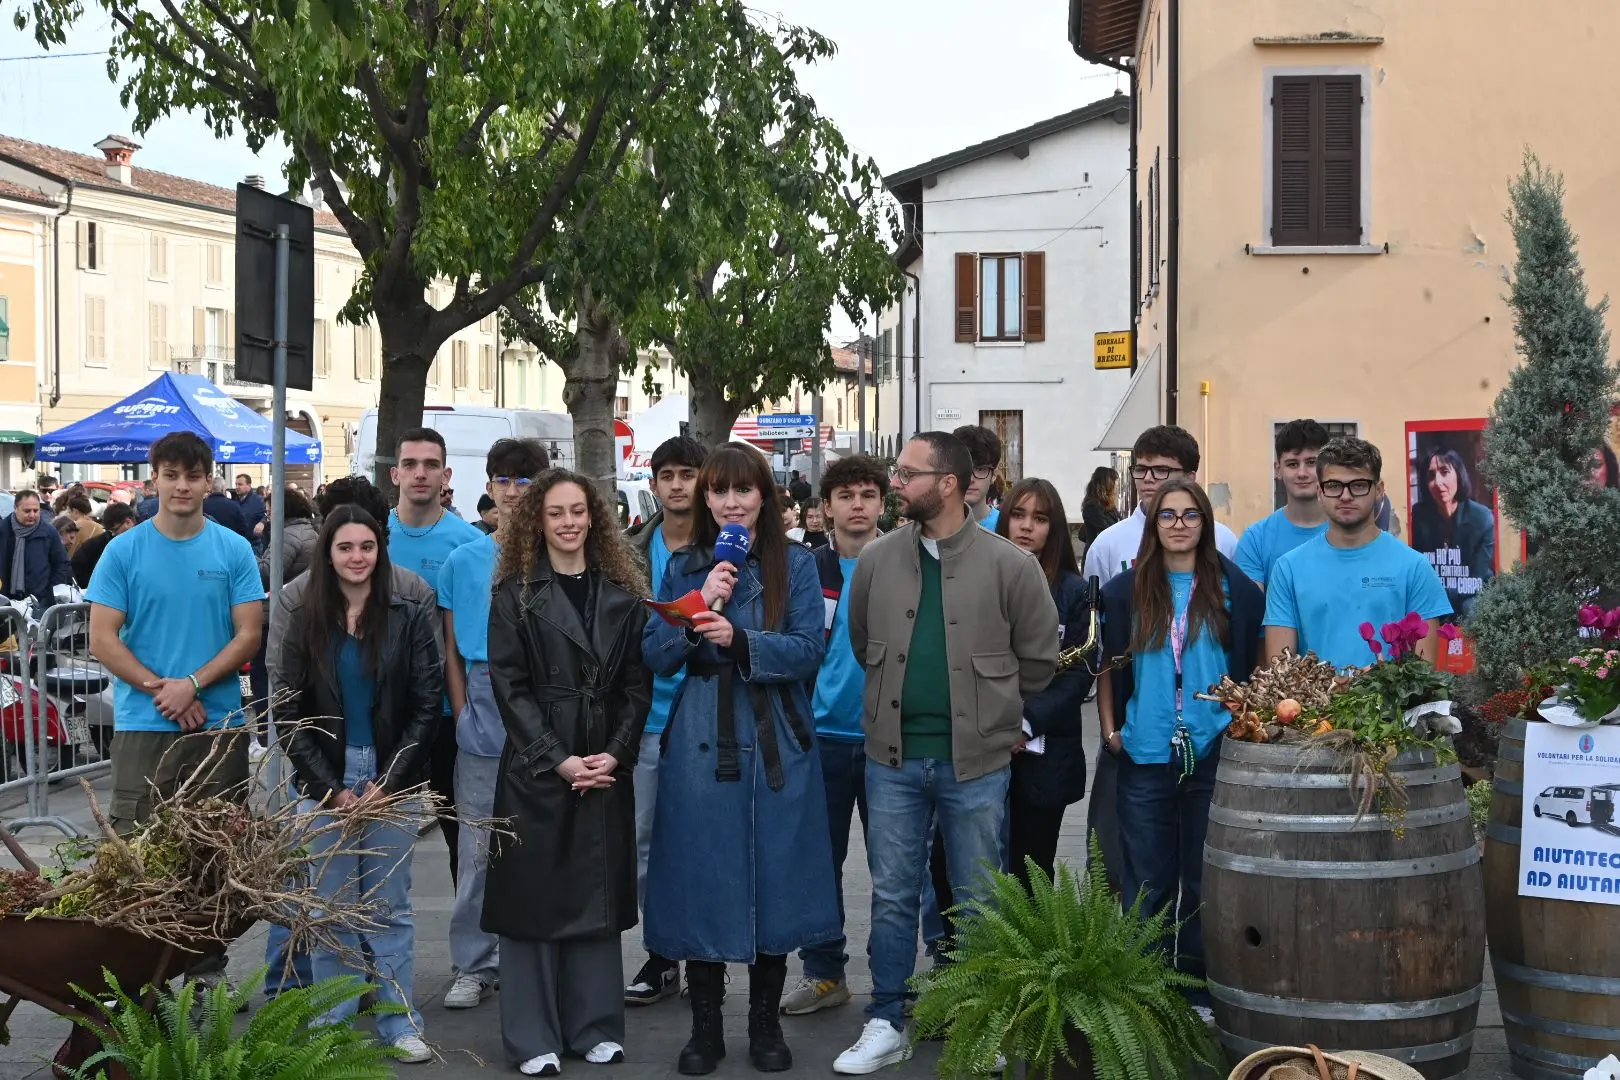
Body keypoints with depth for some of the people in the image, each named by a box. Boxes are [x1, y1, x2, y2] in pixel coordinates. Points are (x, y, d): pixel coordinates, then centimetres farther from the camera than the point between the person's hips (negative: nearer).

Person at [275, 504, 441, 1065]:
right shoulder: (308, 623, 6)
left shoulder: (409, 618, 1)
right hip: (325, 787, 1)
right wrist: (332, 787, -6)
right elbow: (292, 715, 3)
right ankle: (332, 1027, 15)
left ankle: (400, 1025, 11)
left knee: (390, 910, 4)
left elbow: (426, 707, -2)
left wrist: (386, 782, -9)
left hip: (392, 782, -1)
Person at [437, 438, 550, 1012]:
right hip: (484, 709, 2)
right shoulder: (463, 561, 10)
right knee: (478, 845, 5)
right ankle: (474, 965, 14)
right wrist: (464, 712, 3)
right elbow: (451, 650, 12)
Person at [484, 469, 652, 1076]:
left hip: (606, 768, 3)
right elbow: (509, 686, -6)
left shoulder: (622, 594, 9)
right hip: (535, 768, -2)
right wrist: (557, 759, -14)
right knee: (534, 894, 1)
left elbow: (637, 684, 5)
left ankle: (595, 1028, 17)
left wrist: (615, 754, -8)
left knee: (597, 893, 8)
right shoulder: (515, 594, 1)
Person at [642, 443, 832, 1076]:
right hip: (699, 744, 1)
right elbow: (655, 657, 1)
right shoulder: (683, 567, 8)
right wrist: (702, 606, -14)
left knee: (773, 877, 5)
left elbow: (808, 649, -7)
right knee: (701, 880, 3)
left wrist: (738, 638, -21)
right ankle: (705, 1028, 17)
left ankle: (765, 1024, 20)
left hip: (776, 744, -1)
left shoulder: (795, 564, 2)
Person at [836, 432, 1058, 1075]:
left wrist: (990, 709, 7)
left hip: (976, 761, -2)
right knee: (893, 897, 10)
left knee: (977, 902, 10)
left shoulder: (1010, 564, -7)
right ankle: (887, 1026, 21)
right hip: (893, 756, 3)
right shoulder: (877, 559, 2)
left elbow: (1039, 659, 1)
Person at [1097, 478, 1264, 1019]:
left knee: (1204, 880, 9)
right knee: (1147, 883, 8)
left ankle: (1200, 990, 19)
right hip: (1145, 756, 0)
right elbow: (1108, 667, 10)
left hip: (1214, 754, 0)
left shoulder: (1234, 589, 3)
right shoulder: (1124, 592, 5)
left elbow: (1256, 666, 7)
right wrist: (1110, 731, 2)